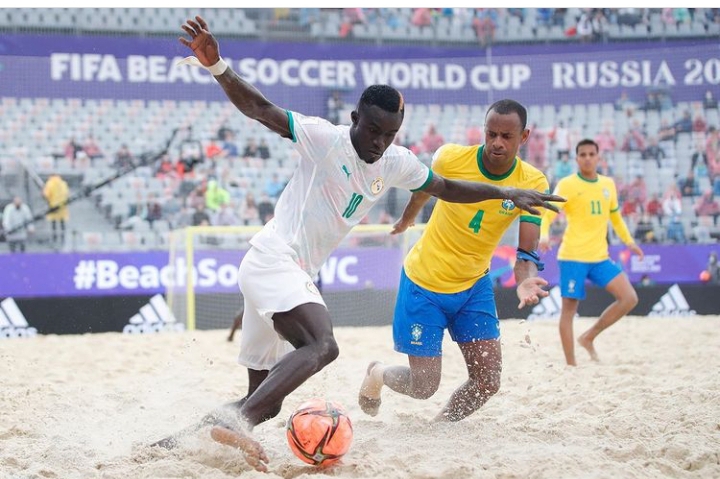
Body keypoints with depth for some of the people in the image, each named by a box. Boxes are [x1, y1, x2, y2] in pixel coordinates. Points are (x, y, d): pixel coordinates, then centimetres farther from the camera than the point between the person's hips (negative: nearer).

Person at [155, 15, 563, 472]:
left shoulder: (396, 163, 10)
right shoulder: (324, 138, -10)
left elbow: (447, 188, 25)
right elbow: (259, 108, -16)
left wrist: (505, 192, 23)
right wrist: (217, 66, -31)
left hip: (298, 276, 9)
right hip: (272, 258, -9)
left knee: (267, 401, 11)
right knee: (322, 345, -33)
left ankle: (177, 440, 17)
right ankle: (236, 421, -45)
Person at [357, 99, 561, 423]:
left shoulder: (533, 184, -14)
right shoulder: (450, 158, -18)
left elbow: (527, 251, -19)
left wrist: (525, 280, -41)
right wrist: (408, 217, 25)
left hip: (474, 285, 3)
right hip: (424, 283, -3)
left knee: (488, 382, -4)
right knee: (424, 386, -2)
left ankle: (440, 425, 22)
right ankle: (377, 375, 31)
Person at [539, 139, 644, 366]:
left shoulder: (608, 184, 12)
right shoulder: (567, 185, -5)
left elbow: (615, 216, 26)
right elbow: (547, 214, -14)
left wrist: (628, 241, 15)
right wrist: (544, 235, -33)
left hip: (600, 257, 5)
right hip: (572, 256, -5)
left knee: (629, 298, -6)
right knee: (569, 308, -2)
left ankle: (589, 337, 7)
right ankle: (570, 364, 6)